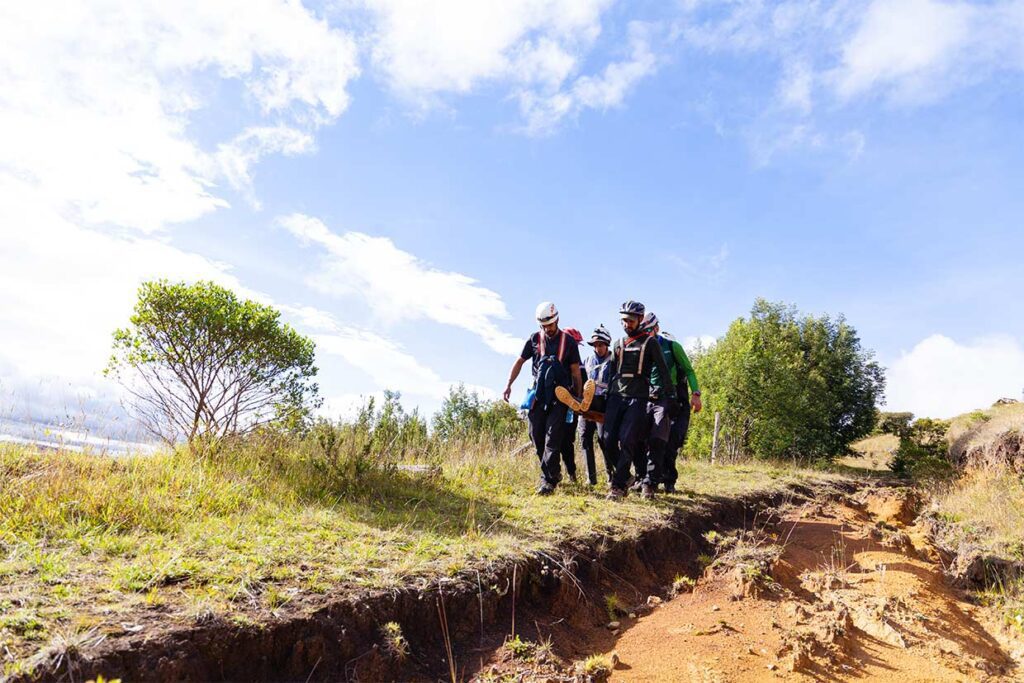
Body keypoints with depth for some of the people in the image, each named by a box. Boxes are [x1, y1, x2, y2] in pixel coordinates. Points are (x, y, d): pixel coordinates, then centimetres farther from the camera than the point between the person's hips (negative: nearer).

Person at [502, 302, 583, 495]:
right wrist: (508, 384, 5)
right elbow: (519, 361, 14)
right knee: (536, 435, 2)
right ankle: (554, 470, 21)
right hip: (538, 394, 3)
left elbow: (575, 372, 5)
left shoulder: (568, 341, 2)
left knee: (553, 436, -11)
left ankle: (548, 480, -11)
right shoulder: (534, 339, 8)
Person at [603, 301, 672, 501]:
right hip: (616, 396, 5)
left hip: (638, 398, -5)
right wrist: (608, 398, 21)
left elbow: (663, 371, 3)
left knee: (627, 441, -16)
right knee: (609, 441, -4)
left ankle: (618, 485, -13)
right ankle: (625, 477, 14)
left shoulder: (649, 342, 3)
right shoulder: (618, 344, 17)